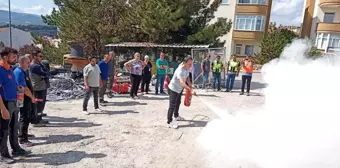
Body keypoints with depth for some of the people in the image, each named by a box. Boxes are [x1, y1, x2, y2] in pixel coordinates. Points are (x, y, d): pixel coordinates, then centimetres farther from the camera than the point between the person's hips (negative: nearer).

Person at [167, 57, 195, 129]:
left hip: (180, 88, 10)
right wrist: (191, 90, -54)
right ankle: (169, 122, -5)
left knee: (178, 103, 25)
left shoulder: (188, 68, -8)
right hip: (173, 89, -9)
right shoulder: (180, 70, -36)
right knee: (172, 105, -11)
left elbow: (187, 77, 8)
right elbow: (182, 82, -47)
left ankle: (176, 116, 46)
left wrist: (190, 84, -7)